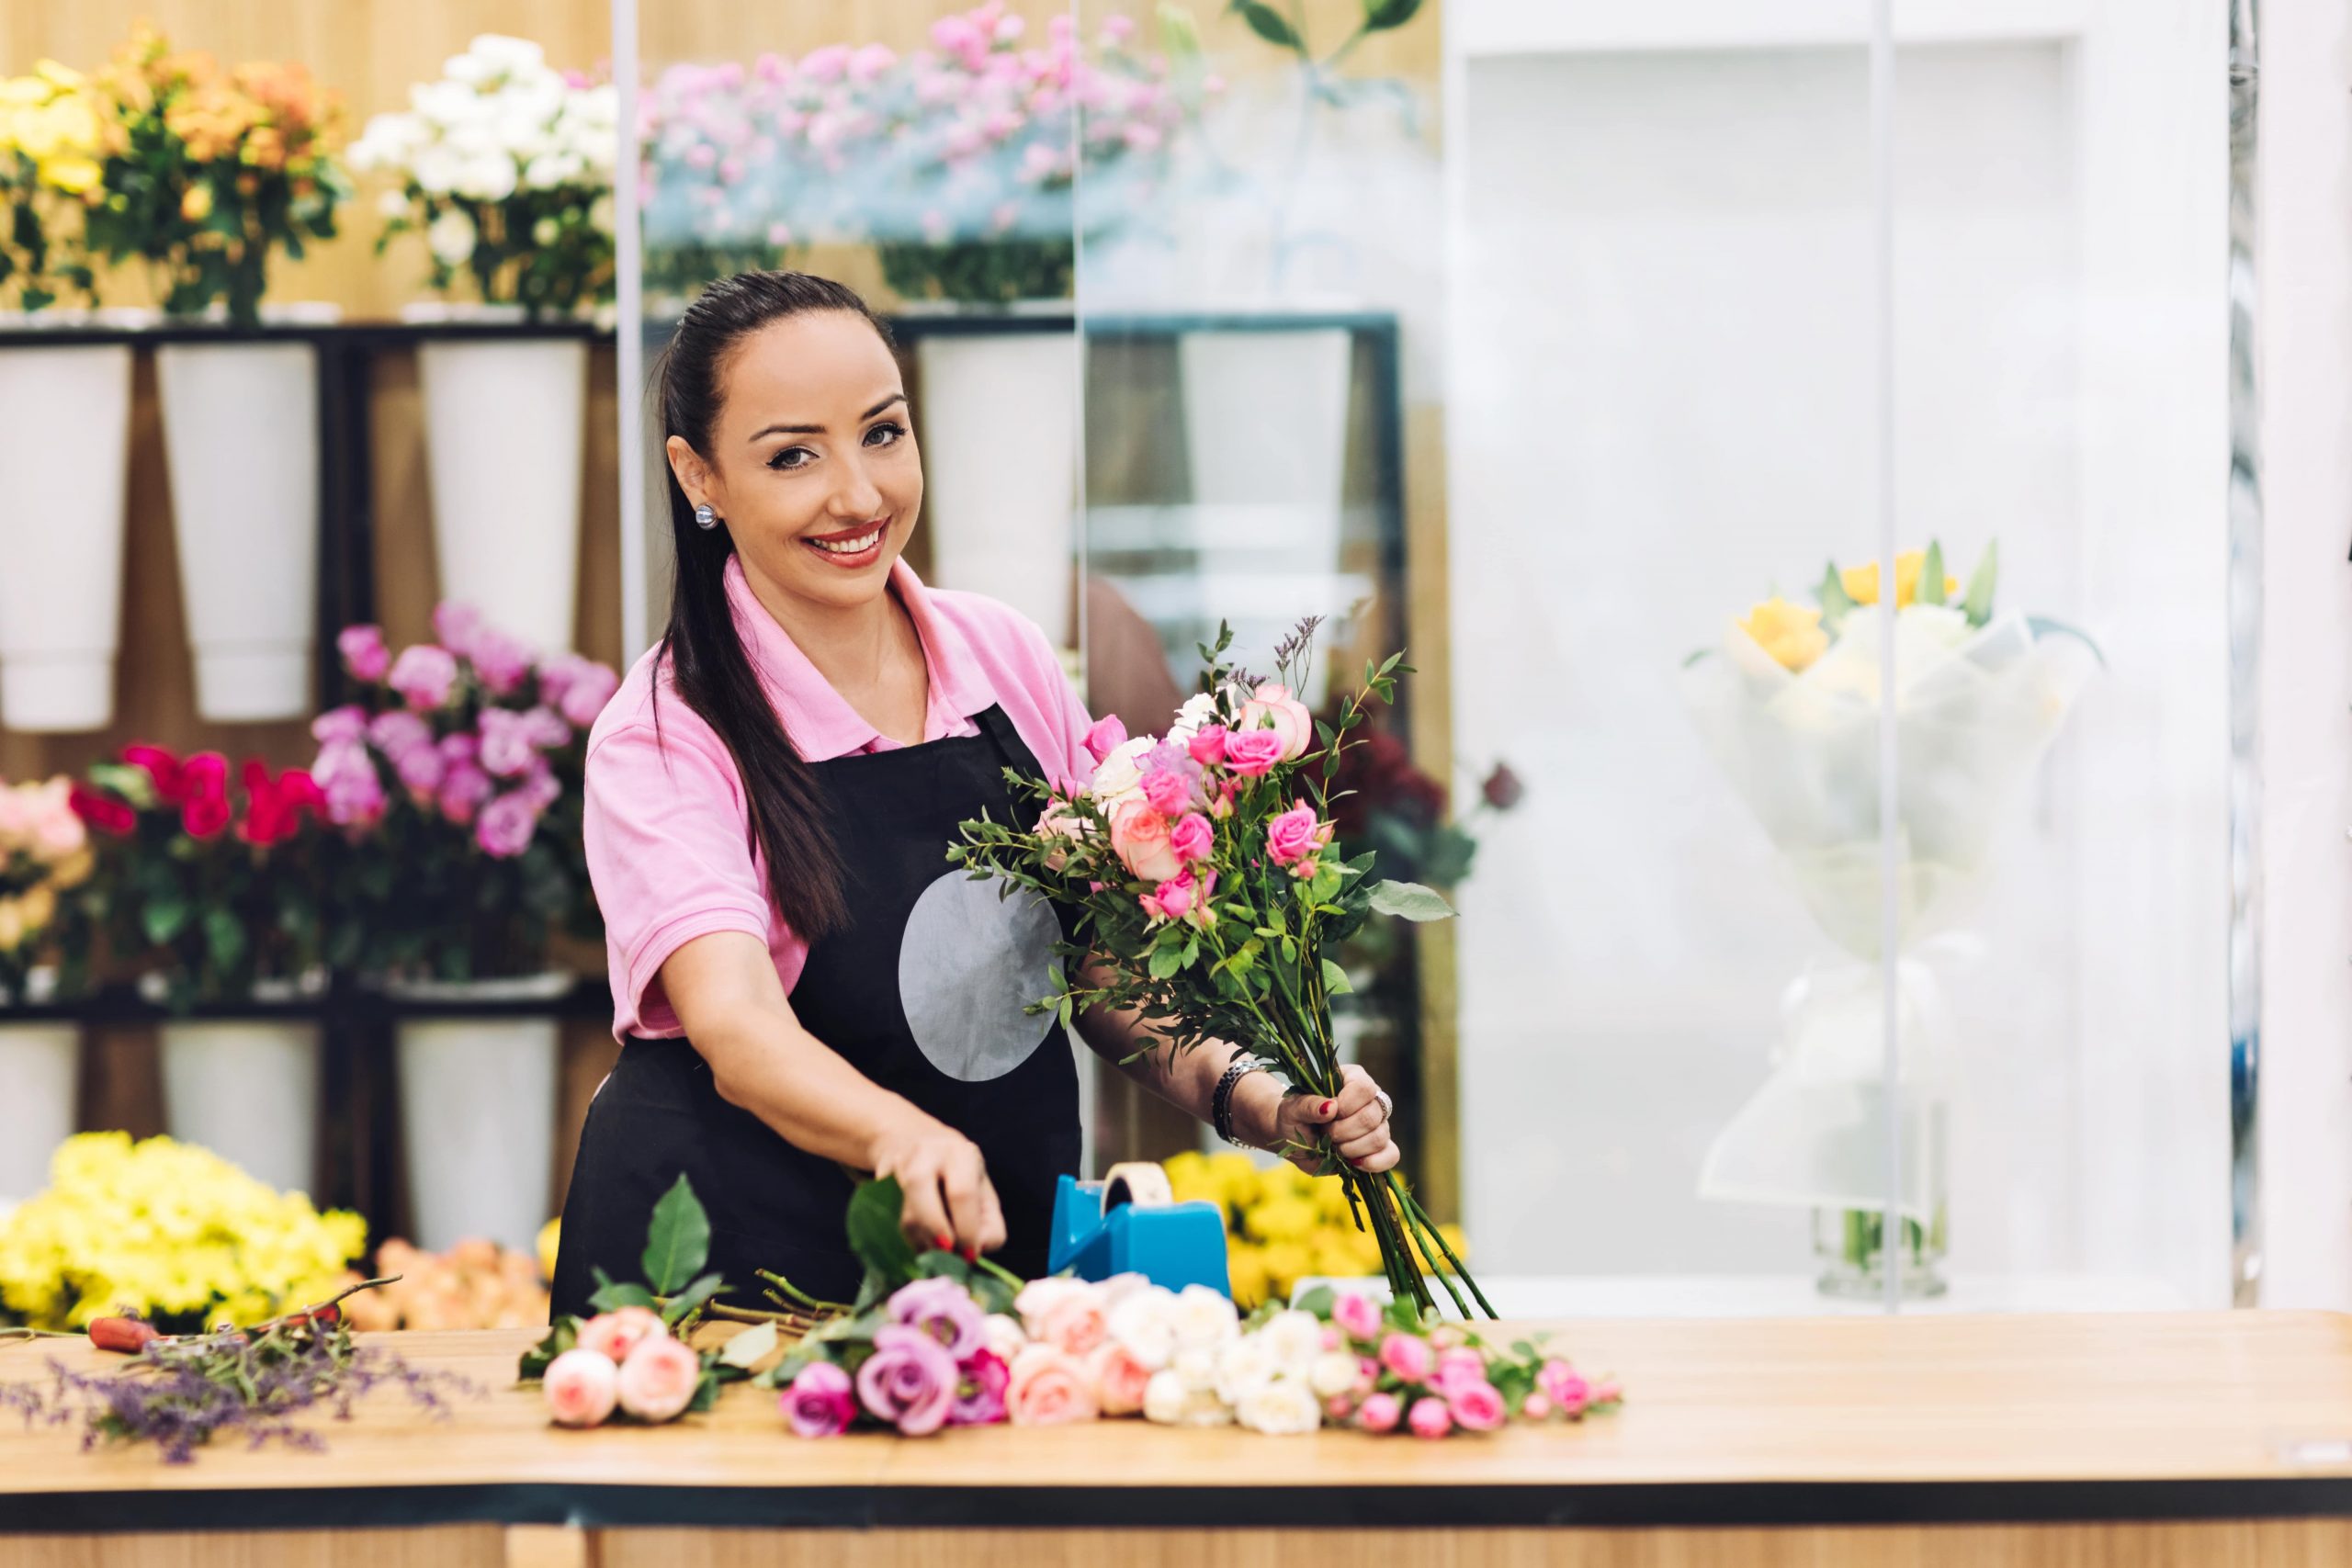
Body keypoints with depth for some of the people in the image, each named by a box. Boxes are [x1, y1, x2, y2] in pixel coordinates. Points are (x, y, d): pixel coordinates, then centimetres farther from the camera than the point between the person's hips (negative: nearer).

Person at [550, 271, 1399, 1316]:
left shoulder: (1007, 659, 4)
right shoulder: (664, 736, -11)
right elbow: (734, 1026, -27)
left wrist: (1252, 1101, -6)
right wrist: (904, 1139, -47)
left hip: (999, 1259, 5)